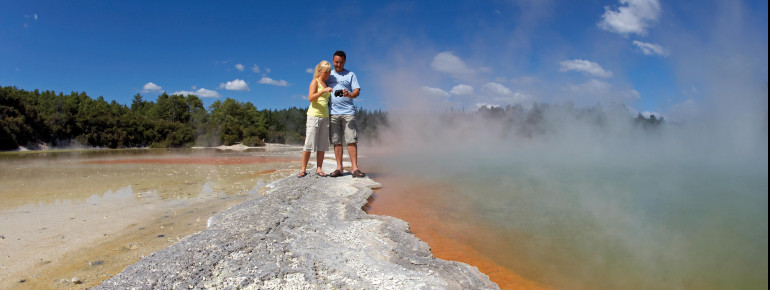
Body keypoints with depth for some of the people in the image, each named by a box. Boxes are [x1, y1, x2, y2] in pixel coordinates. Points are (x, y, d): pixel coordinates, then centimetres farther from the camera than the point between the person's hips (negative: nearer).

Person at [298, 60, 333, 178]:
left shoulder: (327, 84, 18)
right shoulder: (315, 81, 0)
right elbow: (310, 98, -15)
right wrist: (323, 91, -26)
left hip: (325, 116, 6)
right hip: (314, 115, -6)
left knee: (322, 145, 3)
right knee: (309, 144, -7)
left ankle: (319, 168, 8)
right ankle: (303, 169, -2)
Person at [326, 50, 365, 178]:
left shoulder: (350, 75, 11)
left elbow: (357, 91, 0)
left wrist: (349, 94, -21)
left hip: (348, 112, -2)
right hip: (333, 113, 2)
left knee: (351, 140, -7)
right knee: (336, 141, 1)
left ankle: (354, 168, -6)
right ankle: (339, 168, 5)